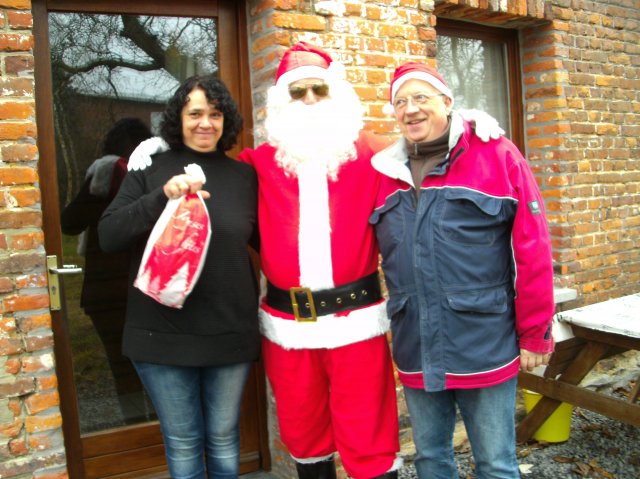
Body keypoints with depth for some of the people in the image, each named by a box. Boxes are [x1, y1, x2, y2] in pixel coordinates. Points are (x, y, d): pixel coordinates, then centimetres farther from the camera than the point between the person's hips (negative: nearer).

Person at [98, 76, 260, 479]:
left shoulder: (245, 176, 5)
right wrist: (162, 196, -21)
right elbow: (108, 236, -9)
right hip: (164, 334, -1)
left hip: (230, 333, 1)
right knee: (183, 444, 14)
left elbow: (263, 240, 14)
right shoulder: (151, 170, 0)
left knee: (224, 439, 17)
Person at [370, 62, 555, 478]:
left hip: (485, 349, -4)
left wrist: (535, 334, -6)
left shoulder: (497, 156, -6)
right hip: (416, 353, 4)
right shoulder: (386, 173, 7)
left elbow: (533, 252, -8)